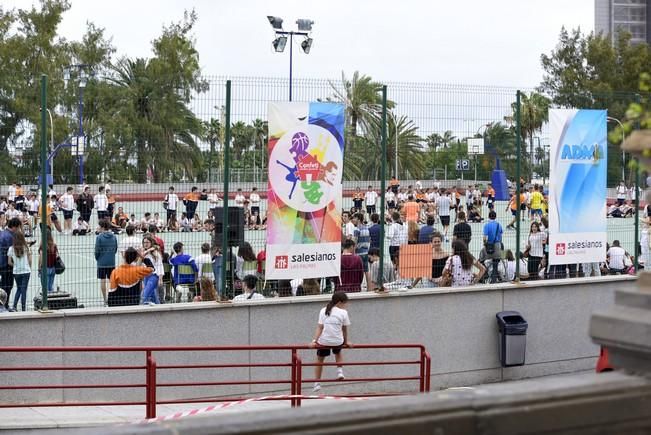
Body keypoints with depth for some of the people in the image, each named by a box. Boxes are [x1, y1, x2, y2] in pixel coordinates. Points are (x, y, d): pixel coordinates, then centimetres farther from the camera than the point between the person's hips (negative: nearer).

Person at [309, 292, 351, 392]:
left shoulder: (323, 311, 1)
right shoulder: (343, 313, -4)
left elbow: (319, 327, -5)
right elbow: (344, 329, 3)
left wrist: (314, 341, -7)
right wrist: (346, 341, 16)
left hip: (323, 342, 1)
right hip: (338, 341, -1)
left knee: (319, 360, 23)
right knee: (338, 352, 35)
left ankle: (317, 383, 22)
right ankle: (340, 371, 20)